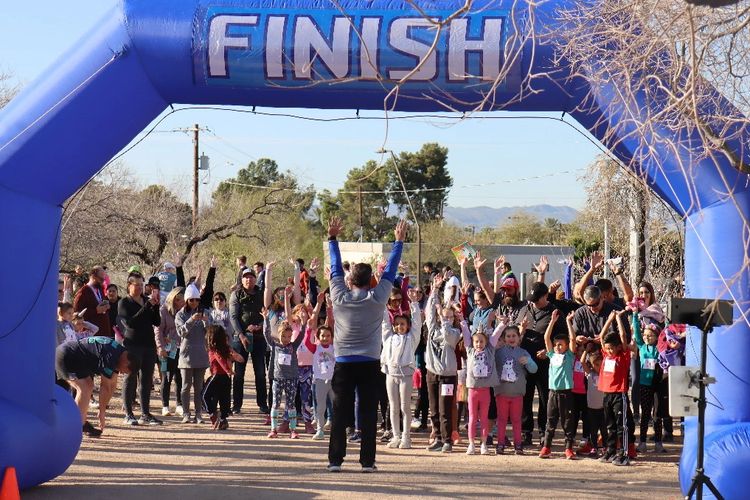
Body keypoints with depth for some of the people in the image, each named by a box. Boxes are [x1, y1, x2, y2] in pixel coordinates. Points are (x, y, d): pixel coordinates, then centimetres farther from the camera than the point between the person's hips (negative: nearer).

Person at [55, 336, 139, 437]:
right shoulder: (110, 356, -23)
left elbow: (112, 384, 13)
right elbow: (105, 388, -17)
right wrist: (102, 412, -8)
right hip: (65, 356, -11)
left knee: (89, 386, 11)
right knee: (84, 388, -17)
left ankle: (82, 423, 13)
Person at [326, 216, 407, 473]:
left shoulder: (339, 297, -3)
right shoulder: (377, 299, -5)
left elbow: (336, 269, 8)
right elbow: (390, 271, 3)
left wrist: (332, 238, 17)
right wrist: (399, 241, 12)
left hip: (343, 363, 1)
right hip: (369, 364, -1)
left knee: (340, 413, 3)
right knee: (368, 413, 2)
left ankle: (335, 460, 1)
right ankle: (367, 461, 2)